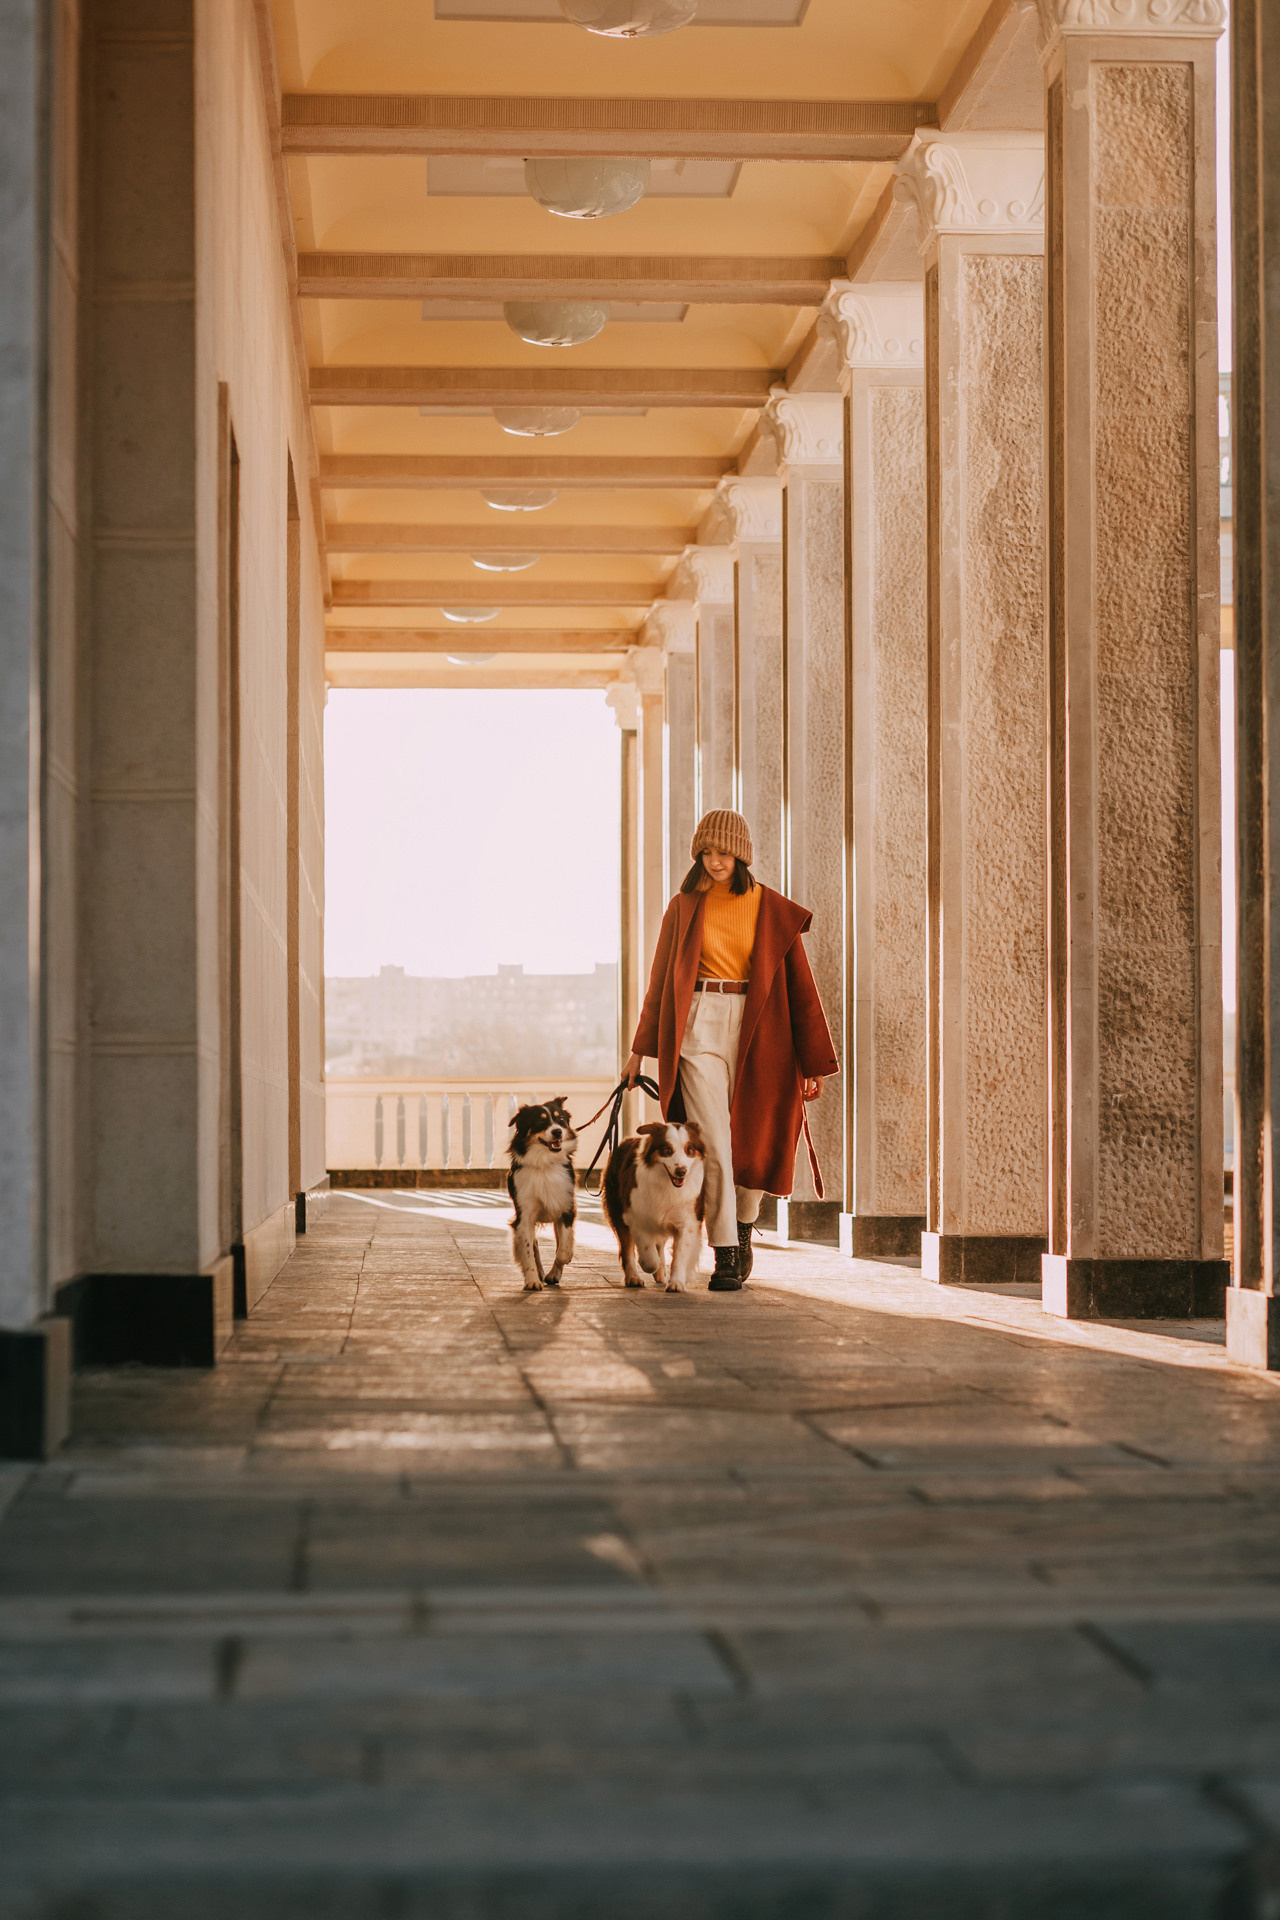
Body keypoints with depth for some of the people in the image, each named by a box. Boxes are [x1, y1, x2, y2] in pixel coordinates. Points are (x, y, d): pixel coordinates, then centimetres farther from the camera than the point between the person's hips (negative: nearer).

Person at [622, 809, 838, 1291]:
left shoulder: (773, 911, 3)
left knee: (753, 1143, 5)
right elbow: (661, 980, 13)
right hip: (698, 1028, 0)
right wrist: (640, 1050, 12)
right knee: (712, 1142, -11)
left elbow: (799, 981, 2)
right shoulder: (684, 907, 7)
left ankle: (743, 1231, 32)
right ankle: (725, 1257, -8)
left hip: (756, 1031, 0)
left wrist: (812, 1059, -3)